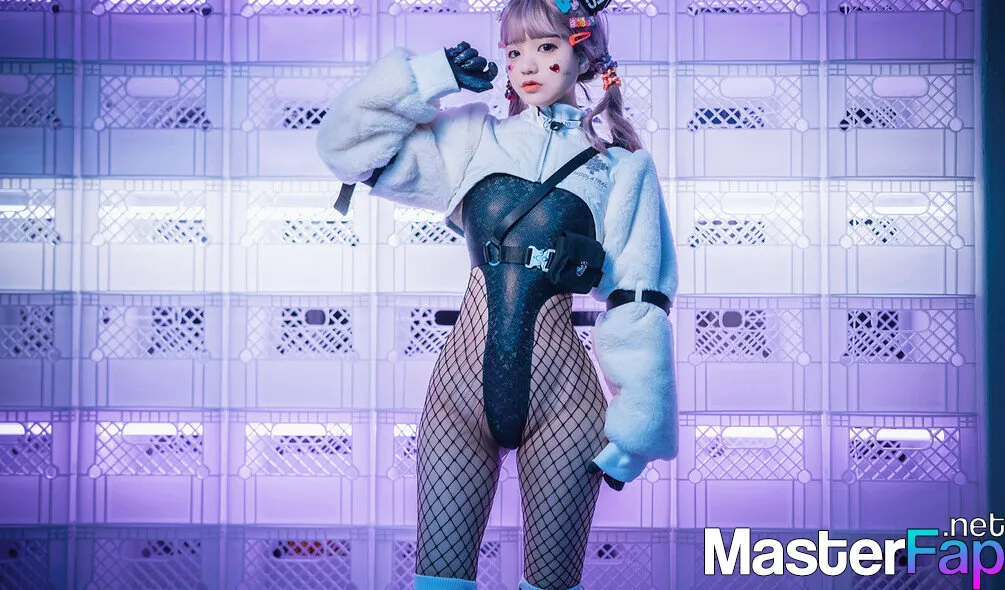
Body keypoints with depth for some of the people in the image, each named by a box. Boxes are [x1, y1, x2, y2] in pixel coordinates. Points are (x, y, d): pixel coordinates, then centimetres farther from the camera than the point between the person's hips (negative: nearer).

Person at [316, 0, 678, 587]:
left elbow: (638, 307, -2)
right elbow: (346, 140, 7)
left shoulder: (622, 164, 3)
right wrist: (433, 75, 3)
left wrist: (634, 428, -7)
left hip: (559, 385, -1)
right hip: (465, 378, 2)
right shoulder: (472, 138, 10)